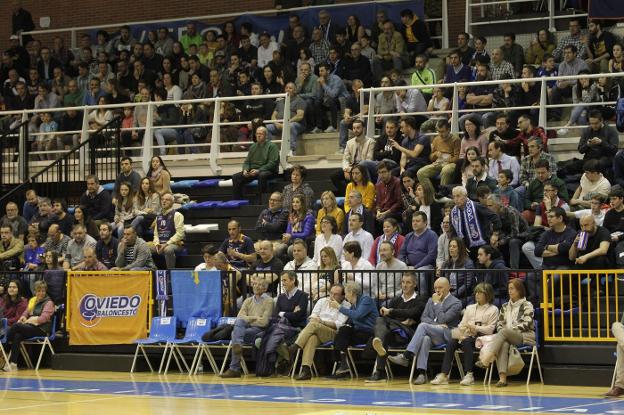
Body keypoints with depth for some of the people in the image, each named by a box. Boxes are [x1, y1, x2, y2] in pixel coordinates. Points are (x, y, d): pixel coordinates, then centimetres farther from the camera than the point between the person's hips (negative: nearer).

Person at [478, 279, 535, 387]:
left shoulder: (527, 305, 6)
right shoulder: (505, 307, 23)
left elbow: (526, 324, -6)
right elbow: (499, 324, 18)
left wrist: (510, 329, -13)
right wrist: (502, 331, -5)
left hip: (526, 336, -3)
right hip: (507, 337, 3)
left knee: (504, 332, -34)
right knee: (503, 344, -36)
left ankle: (486, 360, -50)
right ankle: (502, 378, -52)